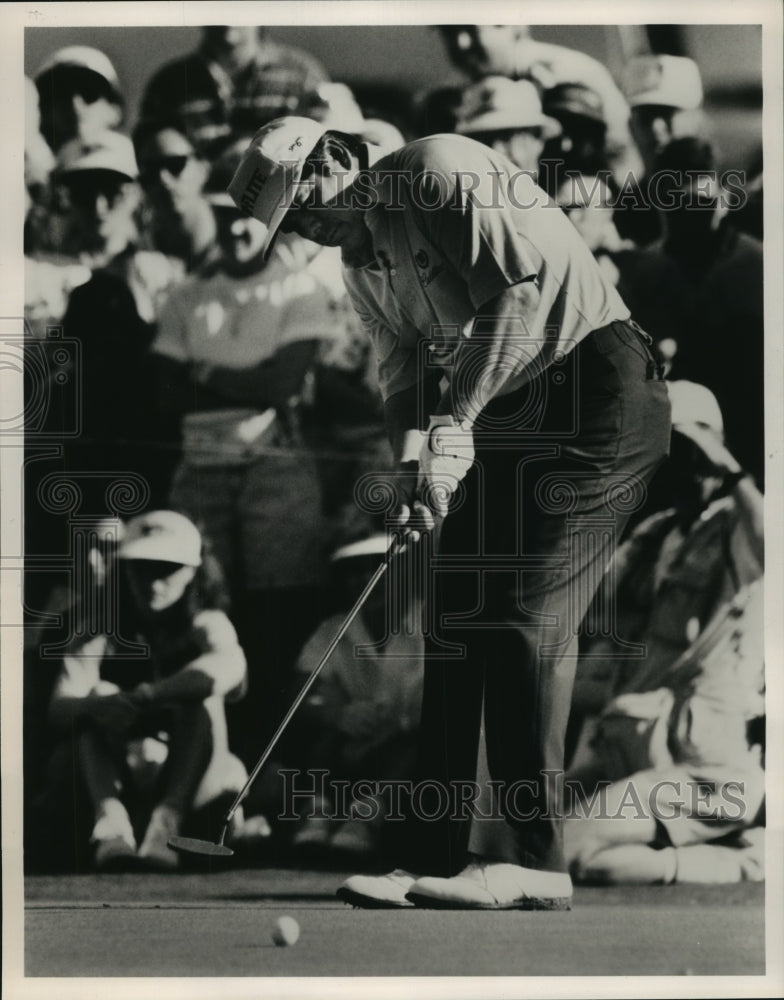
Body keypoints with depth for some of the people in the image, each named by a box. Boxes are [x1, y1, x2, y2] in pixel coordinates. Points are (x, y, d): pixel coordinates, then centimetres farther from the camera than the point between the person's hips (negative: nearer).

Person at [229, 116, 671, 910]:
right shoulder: (360, 264, 15)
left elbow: (526, 291, -20)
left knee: (521, 613, -14)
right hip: (500, 418, 9)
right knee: (458, 621, 3)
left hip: (592, 383, -9)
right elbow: (402, 366, 12)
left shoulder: (441, 171, -12)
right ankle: (438, 860, 5)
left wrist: (453, 426, -19)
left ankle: (532, 860, -13)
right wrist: (412, 459, -9)